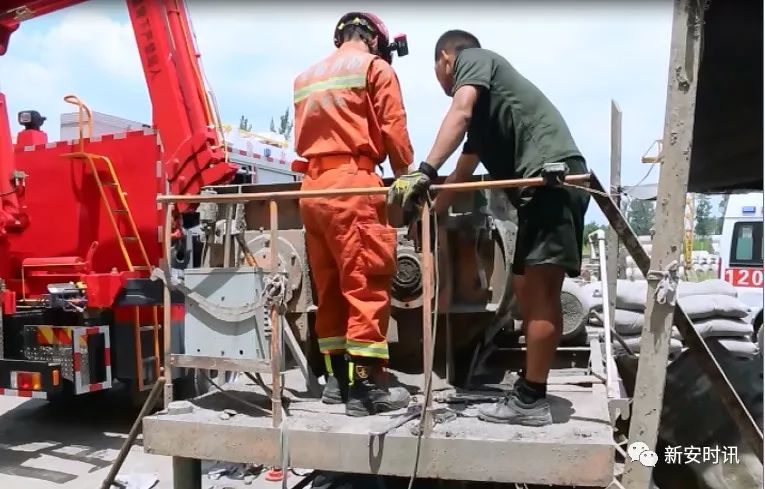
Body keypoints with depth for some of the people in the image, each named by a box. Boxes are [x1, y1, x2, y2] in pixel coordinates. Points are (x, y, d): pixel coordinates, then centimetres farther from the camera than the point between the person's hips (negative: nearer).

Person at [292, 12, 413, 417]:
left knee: (329, 287, 9)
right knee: (367, 286, -5)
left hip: (312, 187, 7)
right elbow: (394, 132, 0)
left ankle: (336, 377, 16)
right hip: (353, 183, -6)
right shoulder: (375, 67, 6)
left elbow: (302, 138, 17)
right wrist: (407, 177, 11)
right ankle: (366, 386, -4)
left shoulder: (306, 78, 23)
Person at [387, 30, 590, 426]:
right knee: (527, 288, 9)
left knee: (540, 290, -9)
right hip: (542, 184, 9)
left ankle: (531, 401, -4)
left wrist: (425, 171, -24)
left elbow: (460, 113, -14)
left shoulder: (474, 59, 8)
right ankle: (530, 391, 16)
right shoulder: (483, 112, 33)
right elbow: (463, 173, 37)